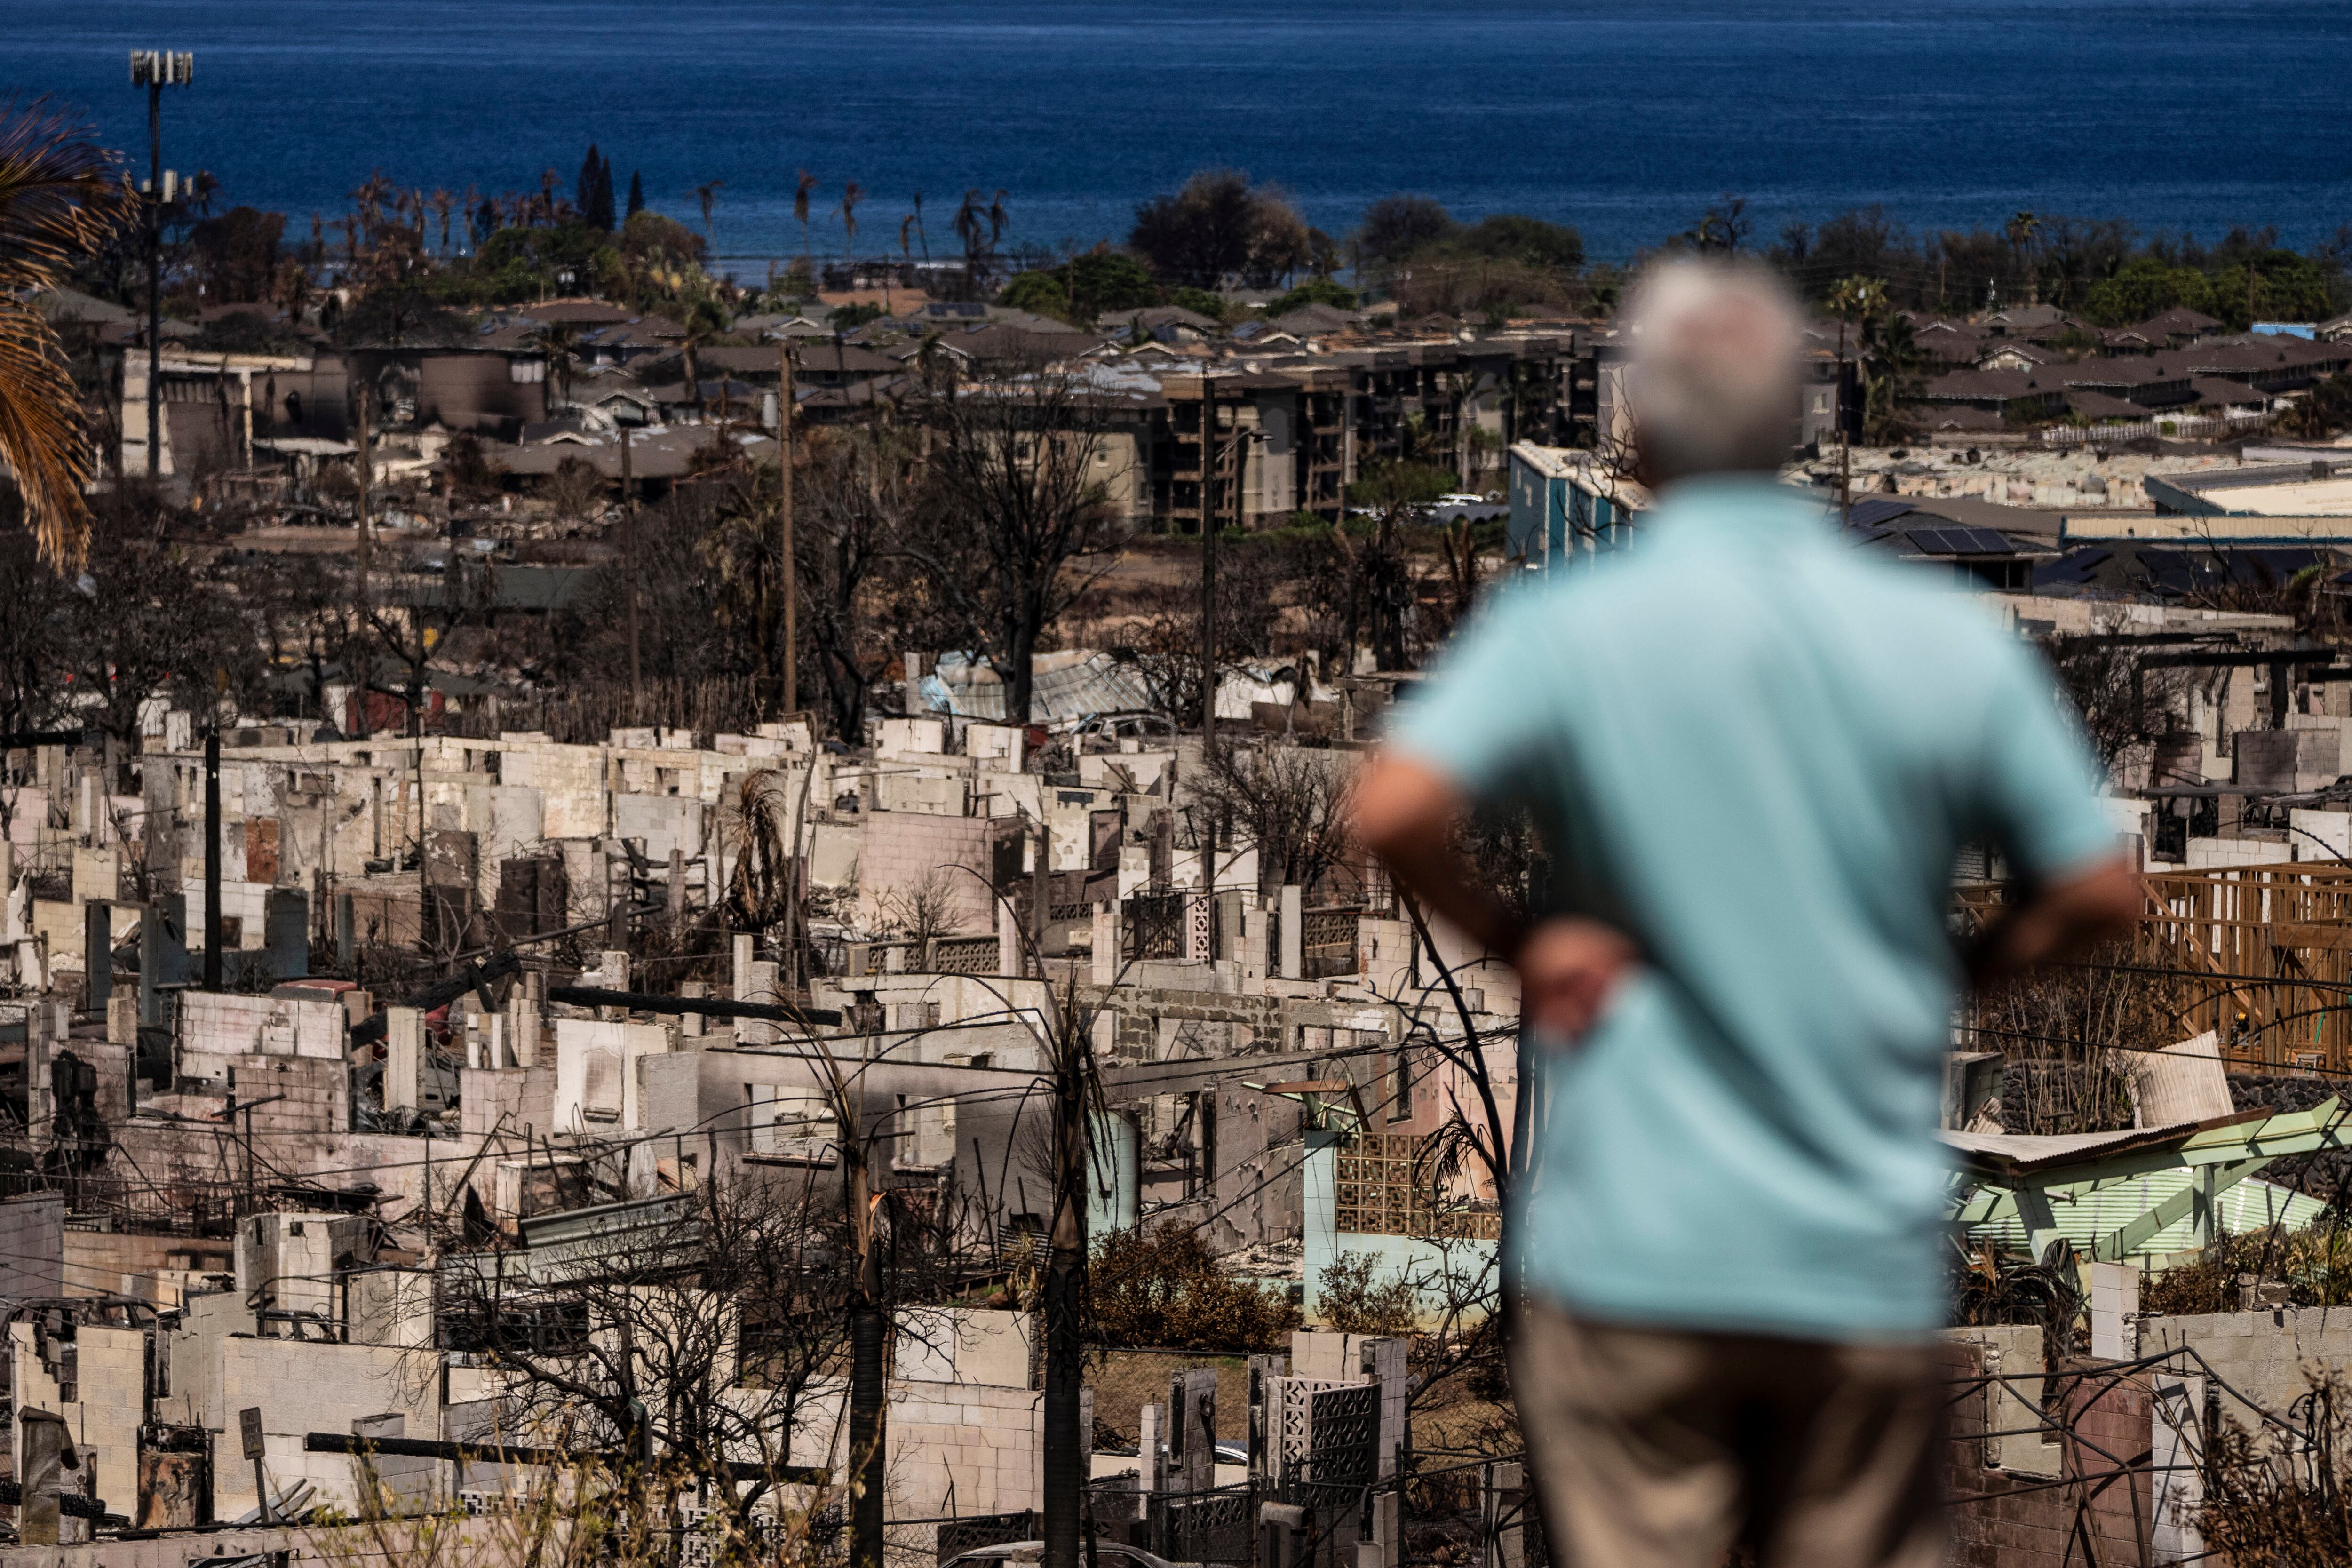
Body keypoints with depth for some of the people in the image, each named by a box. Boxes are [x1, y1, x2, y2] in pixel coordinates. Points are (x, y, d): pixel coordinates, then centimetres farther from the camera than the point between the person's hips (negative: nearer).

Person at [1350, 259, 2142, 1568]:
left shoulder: (1568, 631, -7)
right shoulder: (1953, 640, 1)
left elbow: (1394, 812, -22)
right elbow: (2102, 893, 3)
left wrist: (1516, 939, -5)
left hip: (1634, 1252, -2)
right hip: (1871, 1264, 2)